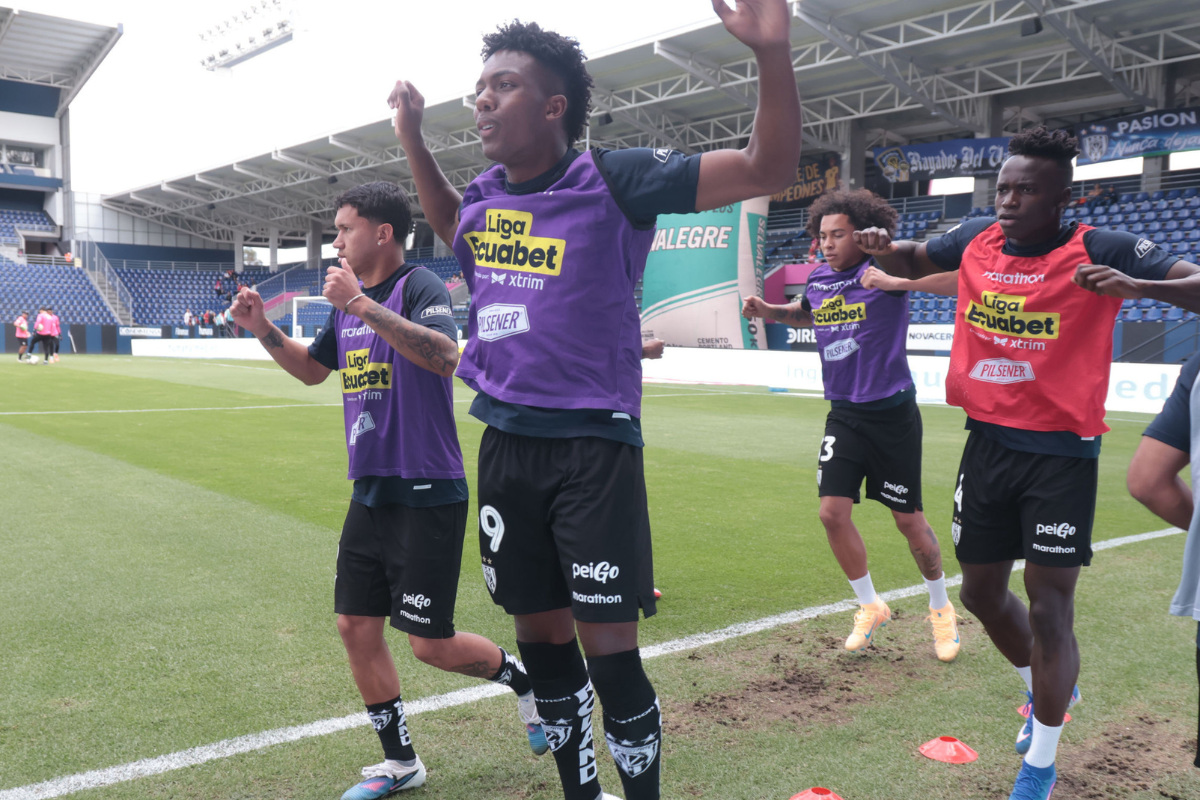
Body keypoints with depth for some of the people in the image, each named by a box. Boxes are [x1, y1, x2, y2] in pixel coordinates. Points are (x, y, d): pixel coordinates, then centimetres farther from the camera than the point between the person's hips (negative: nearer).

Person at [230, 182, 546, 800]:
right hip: (370, 494, 8)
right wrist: (263, 330, 11)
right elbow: (312, 369, 26)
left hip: (427, 496, -8)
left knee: (430, 644, -3)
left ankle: (522, 677, 27)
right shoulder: (348, 300, 12)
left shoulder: (420, 286, -12)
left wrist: (362, 304, -32)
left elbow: (444, 356, -32)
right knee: (356, 627, 9)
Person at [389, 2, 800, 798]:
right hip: (505, 447, 6)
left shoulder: (613, 180, -10)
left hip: (591, 447, -6)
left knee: (609, 650, -3)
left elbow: (769, 168, -12)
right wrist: (411, 136, 23)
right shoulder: (482, 196, 7)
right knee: (540, 635, 15)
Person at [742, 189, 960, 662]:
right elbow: (805, 314, 26)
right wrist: (767, 311, 9)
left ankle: (941, 608, 32)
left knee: (908, 520, 5)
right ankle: (870, 607, 18)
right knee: (833, 511, -5)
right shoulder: (818, 280, 4)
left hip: (892, 414, -4)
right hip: (844, 415, 5)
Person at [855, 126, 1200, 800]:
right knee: (981, 592, 15)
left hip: (1061, 454, -5)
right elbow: (912, 262, 20)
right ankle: (1047, 693, 45)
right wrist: (884, 248, -2)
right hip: (989, 442, 6)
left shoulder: (1098, 250, -12)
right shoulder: (977, 239, 3)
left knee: (1049, 609, -4)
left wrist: (1138, 285, -38)